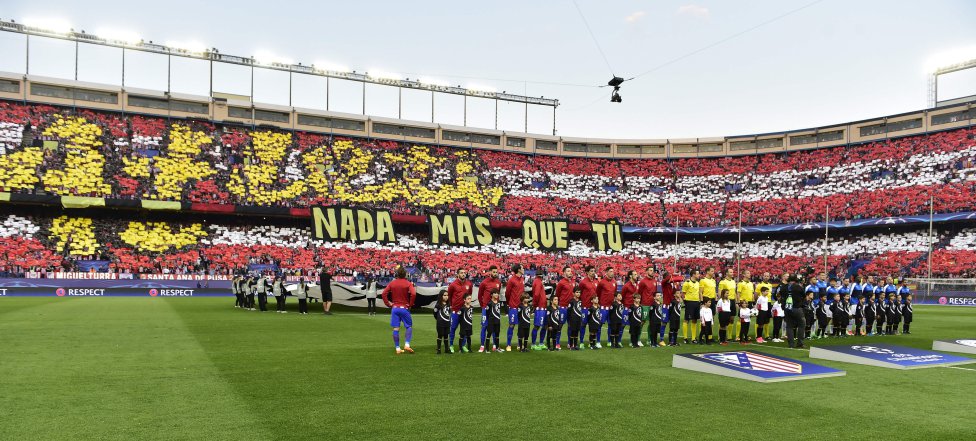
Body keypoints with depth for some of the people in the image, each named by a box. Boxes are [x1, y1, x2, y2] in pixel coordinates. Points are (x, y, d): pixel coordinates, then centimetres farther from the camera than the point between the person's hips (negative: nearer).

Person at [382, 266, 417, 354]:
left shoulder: (392, 283, 4)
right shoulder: (408, 283, -6)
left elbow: (384, 293, -2)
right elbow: (413, 294, -20)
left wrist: (388, 304, 4)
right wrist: (410, 304, -7)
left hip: (395, 308, 3)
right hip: (404, 308, -3)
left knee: (396, 329, 5)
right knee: (409, 326, 11)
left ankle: (397, 348, 7)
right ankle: (407, 344, -3)